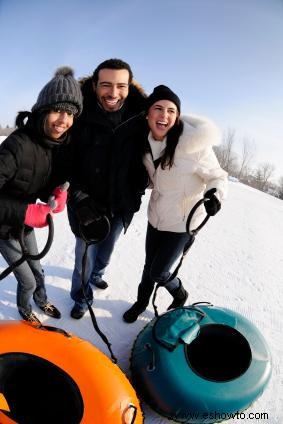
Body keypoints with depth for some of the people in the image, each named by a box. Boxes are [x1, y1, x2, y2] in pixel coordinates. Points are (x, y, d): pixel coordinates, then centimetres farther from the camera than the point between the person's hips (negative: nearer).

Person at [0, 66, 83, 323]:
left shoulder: (57, 144, -8)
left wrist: (58, 195, -19)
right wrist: (25, 212, -36)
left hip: (26, 224, 6)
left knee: (37, 270, 24)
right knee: (28, 280, 9)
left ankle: (41, 300, 54)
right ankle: (24, 309, 43)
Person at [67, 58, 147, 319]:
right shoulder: (80, 117, -15)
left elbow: (142, 162, 4)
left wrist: (136, 195, 2)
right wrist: (80, 199, -17)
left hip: (121, 207, 3)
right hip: (89, 207, -3)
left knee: (106, 251, 23)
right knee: (85, 256, 5)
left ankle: (97, 274, 54)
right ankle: (82, 297, 33)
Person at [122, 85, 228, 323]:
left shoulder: (193, 144, -26)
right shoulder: (147, 142, -7)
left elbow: (218, 177, -15)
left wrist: (214, 194, -33)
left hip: (182, 222, -5)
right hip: (156, 216, 5)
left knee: (158, 272, 5)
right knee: (149, 265, 19)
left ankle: (180, 296, 39)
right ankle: (142, 302, 48)